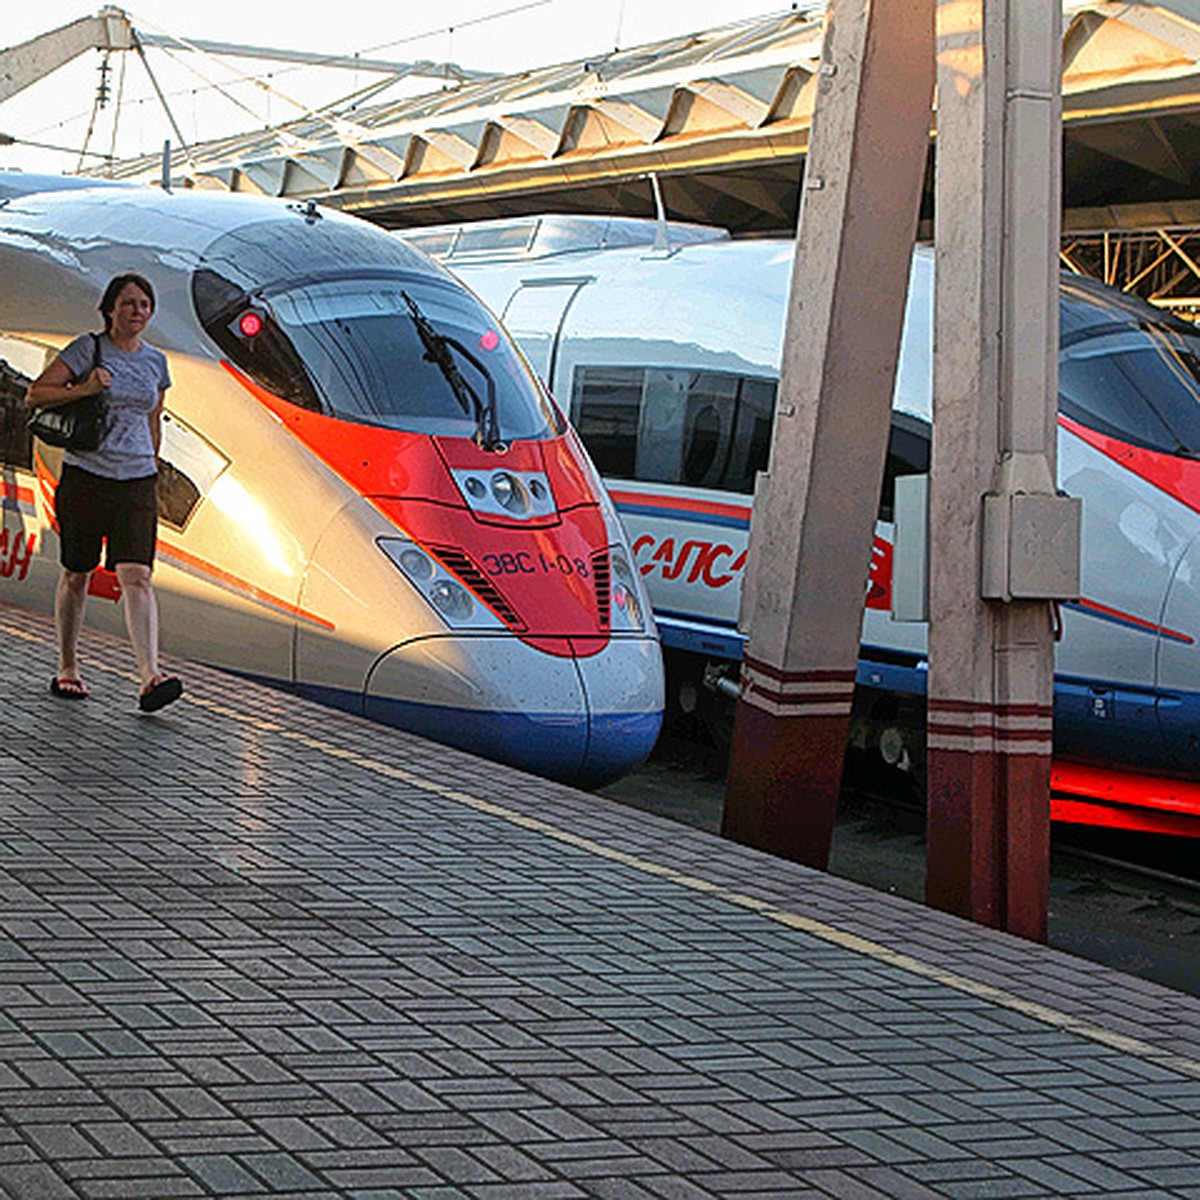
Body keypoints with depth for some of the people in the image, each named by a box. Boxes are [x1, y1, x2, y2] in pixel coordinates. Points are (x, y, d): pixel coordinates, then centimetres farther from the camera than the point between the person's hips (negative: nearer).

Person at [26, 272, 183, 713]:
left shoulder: (156, 362, 10)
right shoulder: (87, 349, -2)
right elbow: (34, 395, -8)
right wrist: (85, 389, -21)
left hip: (136, 482, 2)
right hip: (85, 475, -2)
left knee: (136, 576, -12)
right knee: (76, 576, 8)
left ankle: (149, 677, -23)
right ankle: (68, 668, 24)